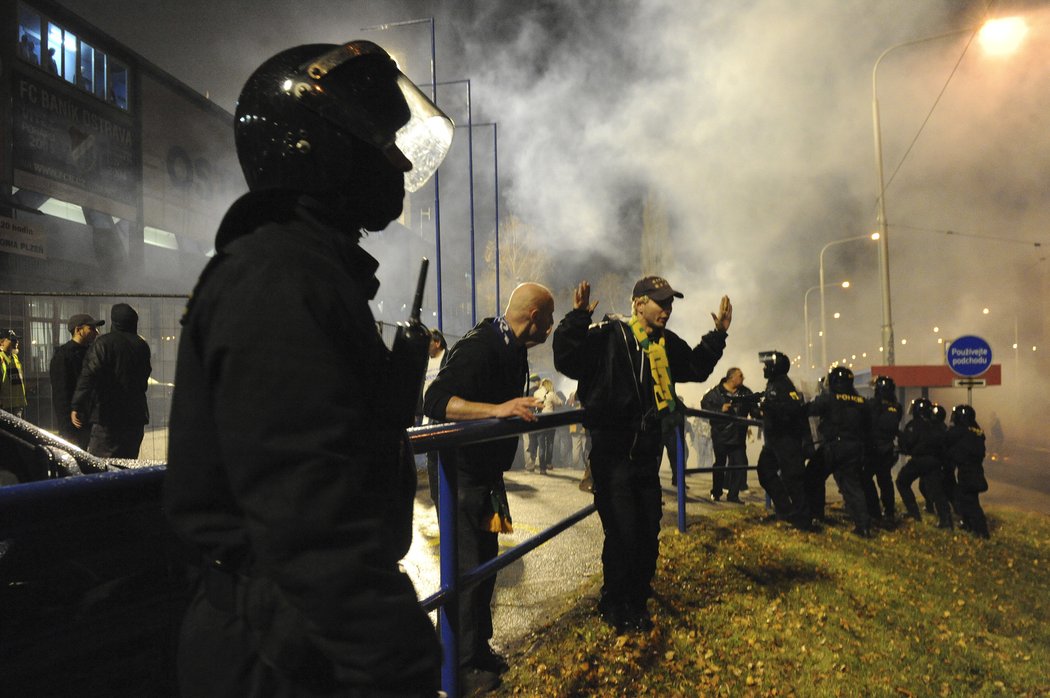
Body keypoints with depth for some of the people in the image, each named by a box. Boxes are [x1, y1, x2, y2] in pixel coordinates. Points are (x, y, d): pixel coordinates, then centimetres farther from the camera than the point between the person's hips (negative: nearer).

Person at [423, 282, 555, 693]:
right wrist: (497, 409, -43)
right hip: (462, 474, -10)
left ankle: (480, 648, 34)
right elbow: (436, 401, -34)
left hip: (486, 473, 10)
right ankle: (464, 667, 14)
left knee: (486, 561, 18)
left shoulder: (513, 350, 7)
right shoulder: (478, 349, -24)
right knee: (468, 567, -2)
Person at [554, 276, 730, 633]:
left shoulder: (667, 343, 10)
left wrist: (718, 334, 19)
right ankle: (615, 605, 18)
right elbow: (566, 360, -21)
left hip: (647, 453, 7)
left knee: (649, 531, 13)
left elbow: (697, 367, 26)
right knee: (622, 531, -4)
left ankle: (637, 601, 32)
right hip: (612, 453, -7)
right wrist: (577, 318, -30)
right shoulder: (607, 335, -12)